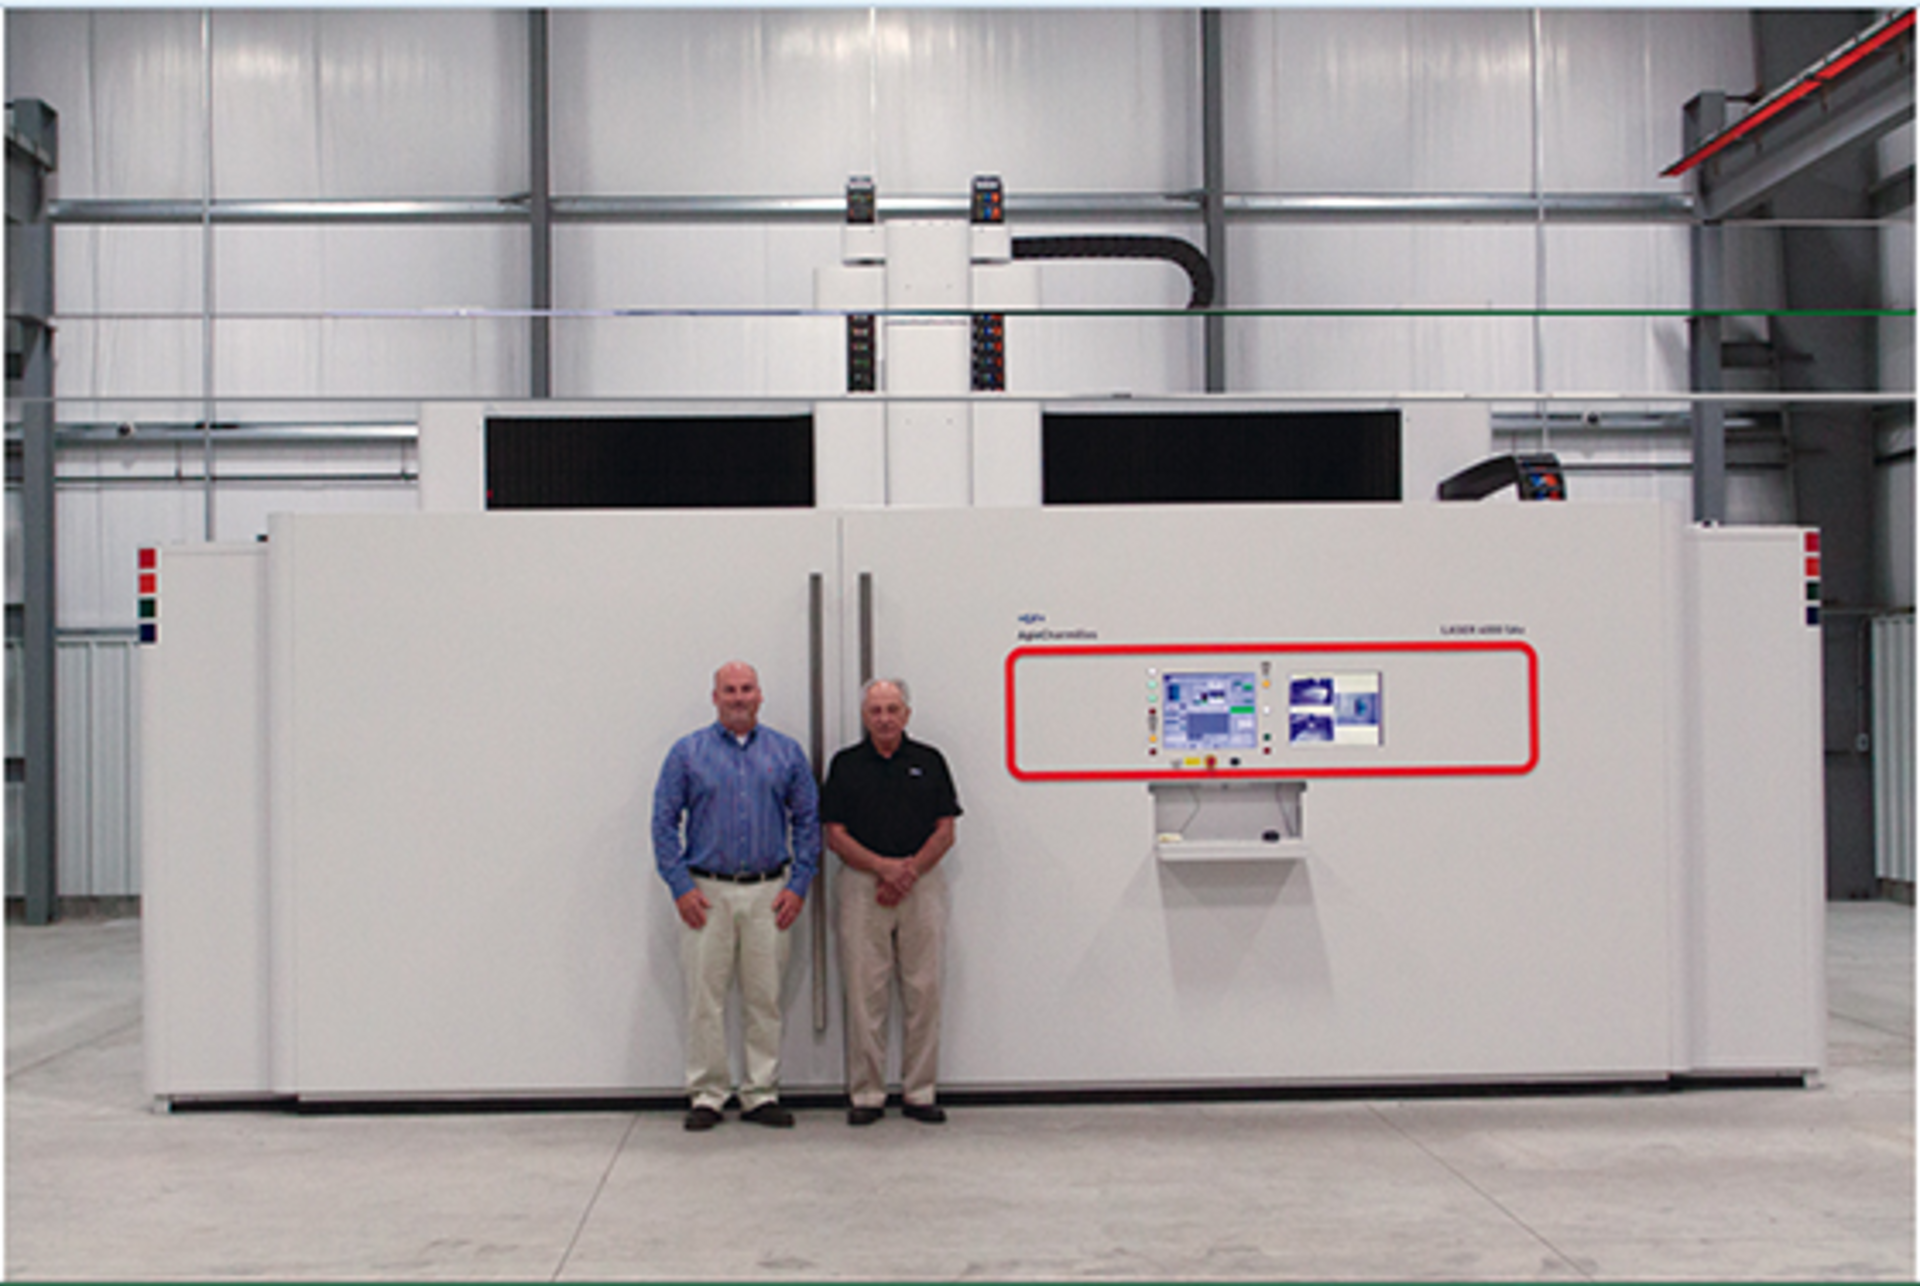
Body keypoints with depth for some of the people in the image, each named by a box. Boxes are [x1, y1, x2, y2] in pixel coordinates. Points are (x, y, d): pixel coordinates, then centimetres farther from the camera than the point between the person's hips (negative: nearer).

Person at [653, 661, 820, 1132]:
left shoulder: (787, 752, 8)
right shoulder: (687, 752, 4)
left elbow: (808, 821, 9)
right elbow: (664, 822, 2)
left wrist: (799, 884, 0)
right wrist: (680, 886, -6)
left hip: (769, 893, 1)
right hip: (707, 893, -1)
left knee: (765, 999, 5)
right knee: (706, 999, 0)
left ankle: (761, 1094, 14)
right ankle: (706, 1096, 9)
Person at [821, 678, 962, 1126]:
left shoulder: (928, 761, 8)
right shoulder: (846, 765, 6)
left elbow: (945, 832, 5)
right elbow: (835, 835, 1)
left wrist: (909, 871, -10)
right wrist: (885, 867, -12)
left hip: (922, 885, 1)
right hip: (863, 887, -1)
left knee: (924, 991, 1)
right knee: (865, 993, -1)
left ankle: (919, 1092, 10)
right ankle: (866, 1095, 7)